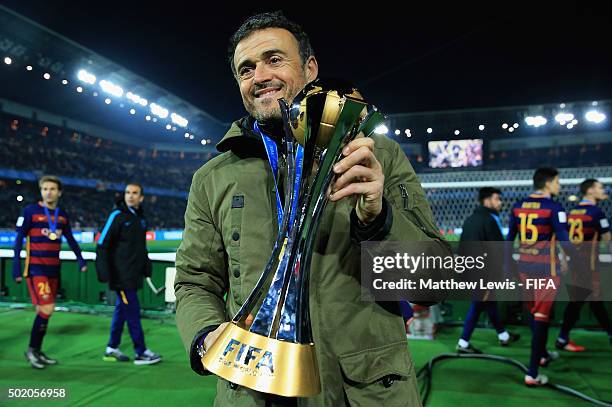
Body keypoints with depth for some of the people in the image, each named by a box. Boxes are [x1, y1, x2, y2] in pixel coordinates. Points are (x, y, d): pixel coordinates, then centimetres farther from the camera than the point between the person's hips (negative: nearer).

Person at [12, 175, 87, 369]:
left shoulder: (62, 215, 8)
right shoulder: (30, 211, -6)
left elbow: (70, 239, 17)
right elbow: (18, 239, -5)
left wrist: (80, 259, 7)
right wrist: (16, 268, -10)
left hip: (54, 270, 5)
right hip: (35, 269, -5)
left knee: (44, 311, 11)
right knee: (46, 309, -13)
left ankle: (38, 351, 24)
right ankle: (31, 350, 6)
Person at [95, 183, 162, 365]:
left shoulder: (140, 217, 13)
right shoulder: (117, 216, -9)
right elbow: (102, 245, -11)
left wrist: (147, 268, 17)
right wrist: (105, 273, -16)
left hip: (133, 275, 7)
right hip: (121, 275, -7)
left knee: (121, 311, 14)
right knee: (133, 312, -4)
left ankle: (112, 349, 26)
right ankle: (141, 353, 5)